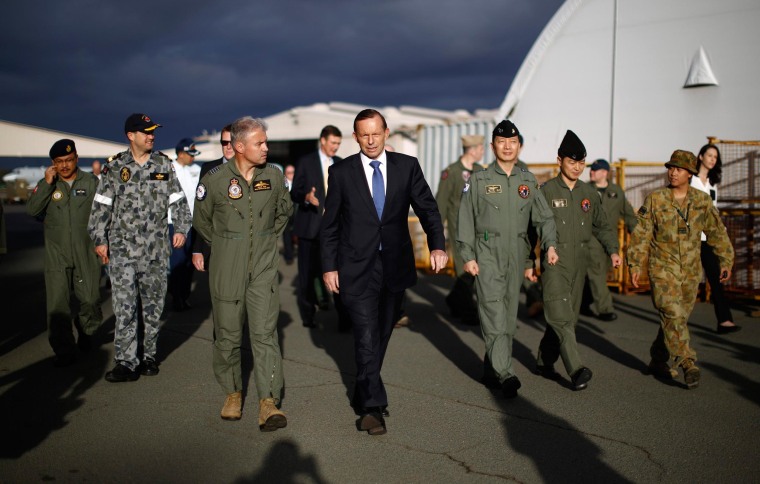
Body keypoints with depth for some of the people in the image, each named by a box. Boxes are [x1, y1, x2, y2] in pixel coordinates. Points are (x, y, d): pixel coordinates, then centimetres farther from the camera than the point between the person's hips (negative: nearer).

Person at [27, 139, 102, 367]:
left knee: (90, 301, 2)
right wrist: (48, 183, -16)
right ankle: (64, 352, 9)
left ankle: (85, 334, 32)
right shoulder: (47, 184, 5)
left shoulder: (91, 182, 2)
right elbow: (32, 209, -9)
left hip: (86, 254, -1)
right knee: (57, 305, -2)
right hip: (56, 255, 1)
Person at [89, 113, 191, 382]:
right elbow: (101, 206, 2)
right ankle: (127, 362, -1)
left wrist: (181, 229, 1)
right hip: (123, 250, -2)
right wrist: (100, 240, -1)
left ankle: (149, 355, 22)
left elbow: (178, 200, 11)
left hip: (157, 250, 2)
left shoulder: (164, 164, 7)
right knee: (124, 307, -6)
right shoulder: (115, 167, 1)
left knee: (154, 306, 9)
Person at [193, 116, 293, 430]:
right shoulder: (215, 179, -7)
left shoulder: (274, 176, 0)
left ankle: (268, 403, -7)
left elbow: (284, 210, 20)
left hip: (264, 267, 1)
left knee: (265, 333, -7)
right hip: (227, 271, -1)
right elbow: (201, 220, 10)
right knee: (228, 335, 9)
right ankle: (232, 392, 28)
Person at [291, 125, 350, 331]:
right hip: (310, 226, -1)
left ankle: (344, 318, -3)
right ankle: (308, 314, 24)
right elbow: (294, 193, -3)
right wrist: (306, 197, -23)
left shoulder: (341, 164, 11)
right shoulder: (306, 162, 0)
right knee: (308, 273, 9)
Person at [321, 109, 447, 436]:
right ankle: (373, 405, -5)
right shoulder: (341, 172, -1)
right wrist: (329, 267, -1)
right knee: (367, 335, -10)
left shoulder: (407, 166, 2)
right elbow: (330, 224, 3)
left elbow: (427, 208, -1)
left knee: (382, 333, 13)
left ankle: (364, 395, 32)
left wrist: (437, 245, -16)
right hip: (357, 268, -3)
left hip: (395, 265, 3)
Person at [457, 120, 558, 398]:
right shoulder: (478, 180, 2)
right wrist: (468, 257, -5)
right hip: (487, 256, -4)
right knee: (494, 312, -14)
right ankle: (504, 374, -16)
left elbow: (544, 217, 8)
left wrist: (550, 244, -10)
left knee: (509, 315, 8)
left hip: (517, 258, 4)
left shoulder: (529, 181, 11)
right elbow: (466, 221, 1)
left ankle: (492, 369, 22)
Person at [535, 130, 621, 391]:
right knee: (560, 315, -16)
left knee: (568, 317, 8)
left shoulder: (589, 193, 12)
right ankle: (576, 369, -18)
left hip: (579, 264, 5)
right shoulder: (546, 191, -3)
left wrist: (612, 250, 4)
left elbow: (602, 225, 19)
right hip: (554, 262, -5)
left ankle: (545, 361, 21)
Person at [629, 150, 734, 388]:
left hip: (690, 271, 3)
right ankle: (687, 363, -16)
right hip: (662, 269, -3)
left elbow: (717, 232, 12)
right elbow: (641, 234, -2)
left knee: (677, 318, 8)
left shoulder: (702, 201, 5)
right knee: (672, 315, -16)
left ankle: (659, 361, 22)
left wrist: (726, 261, 9)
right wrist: (635, 264, -6)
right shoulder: (655, 199, -3)